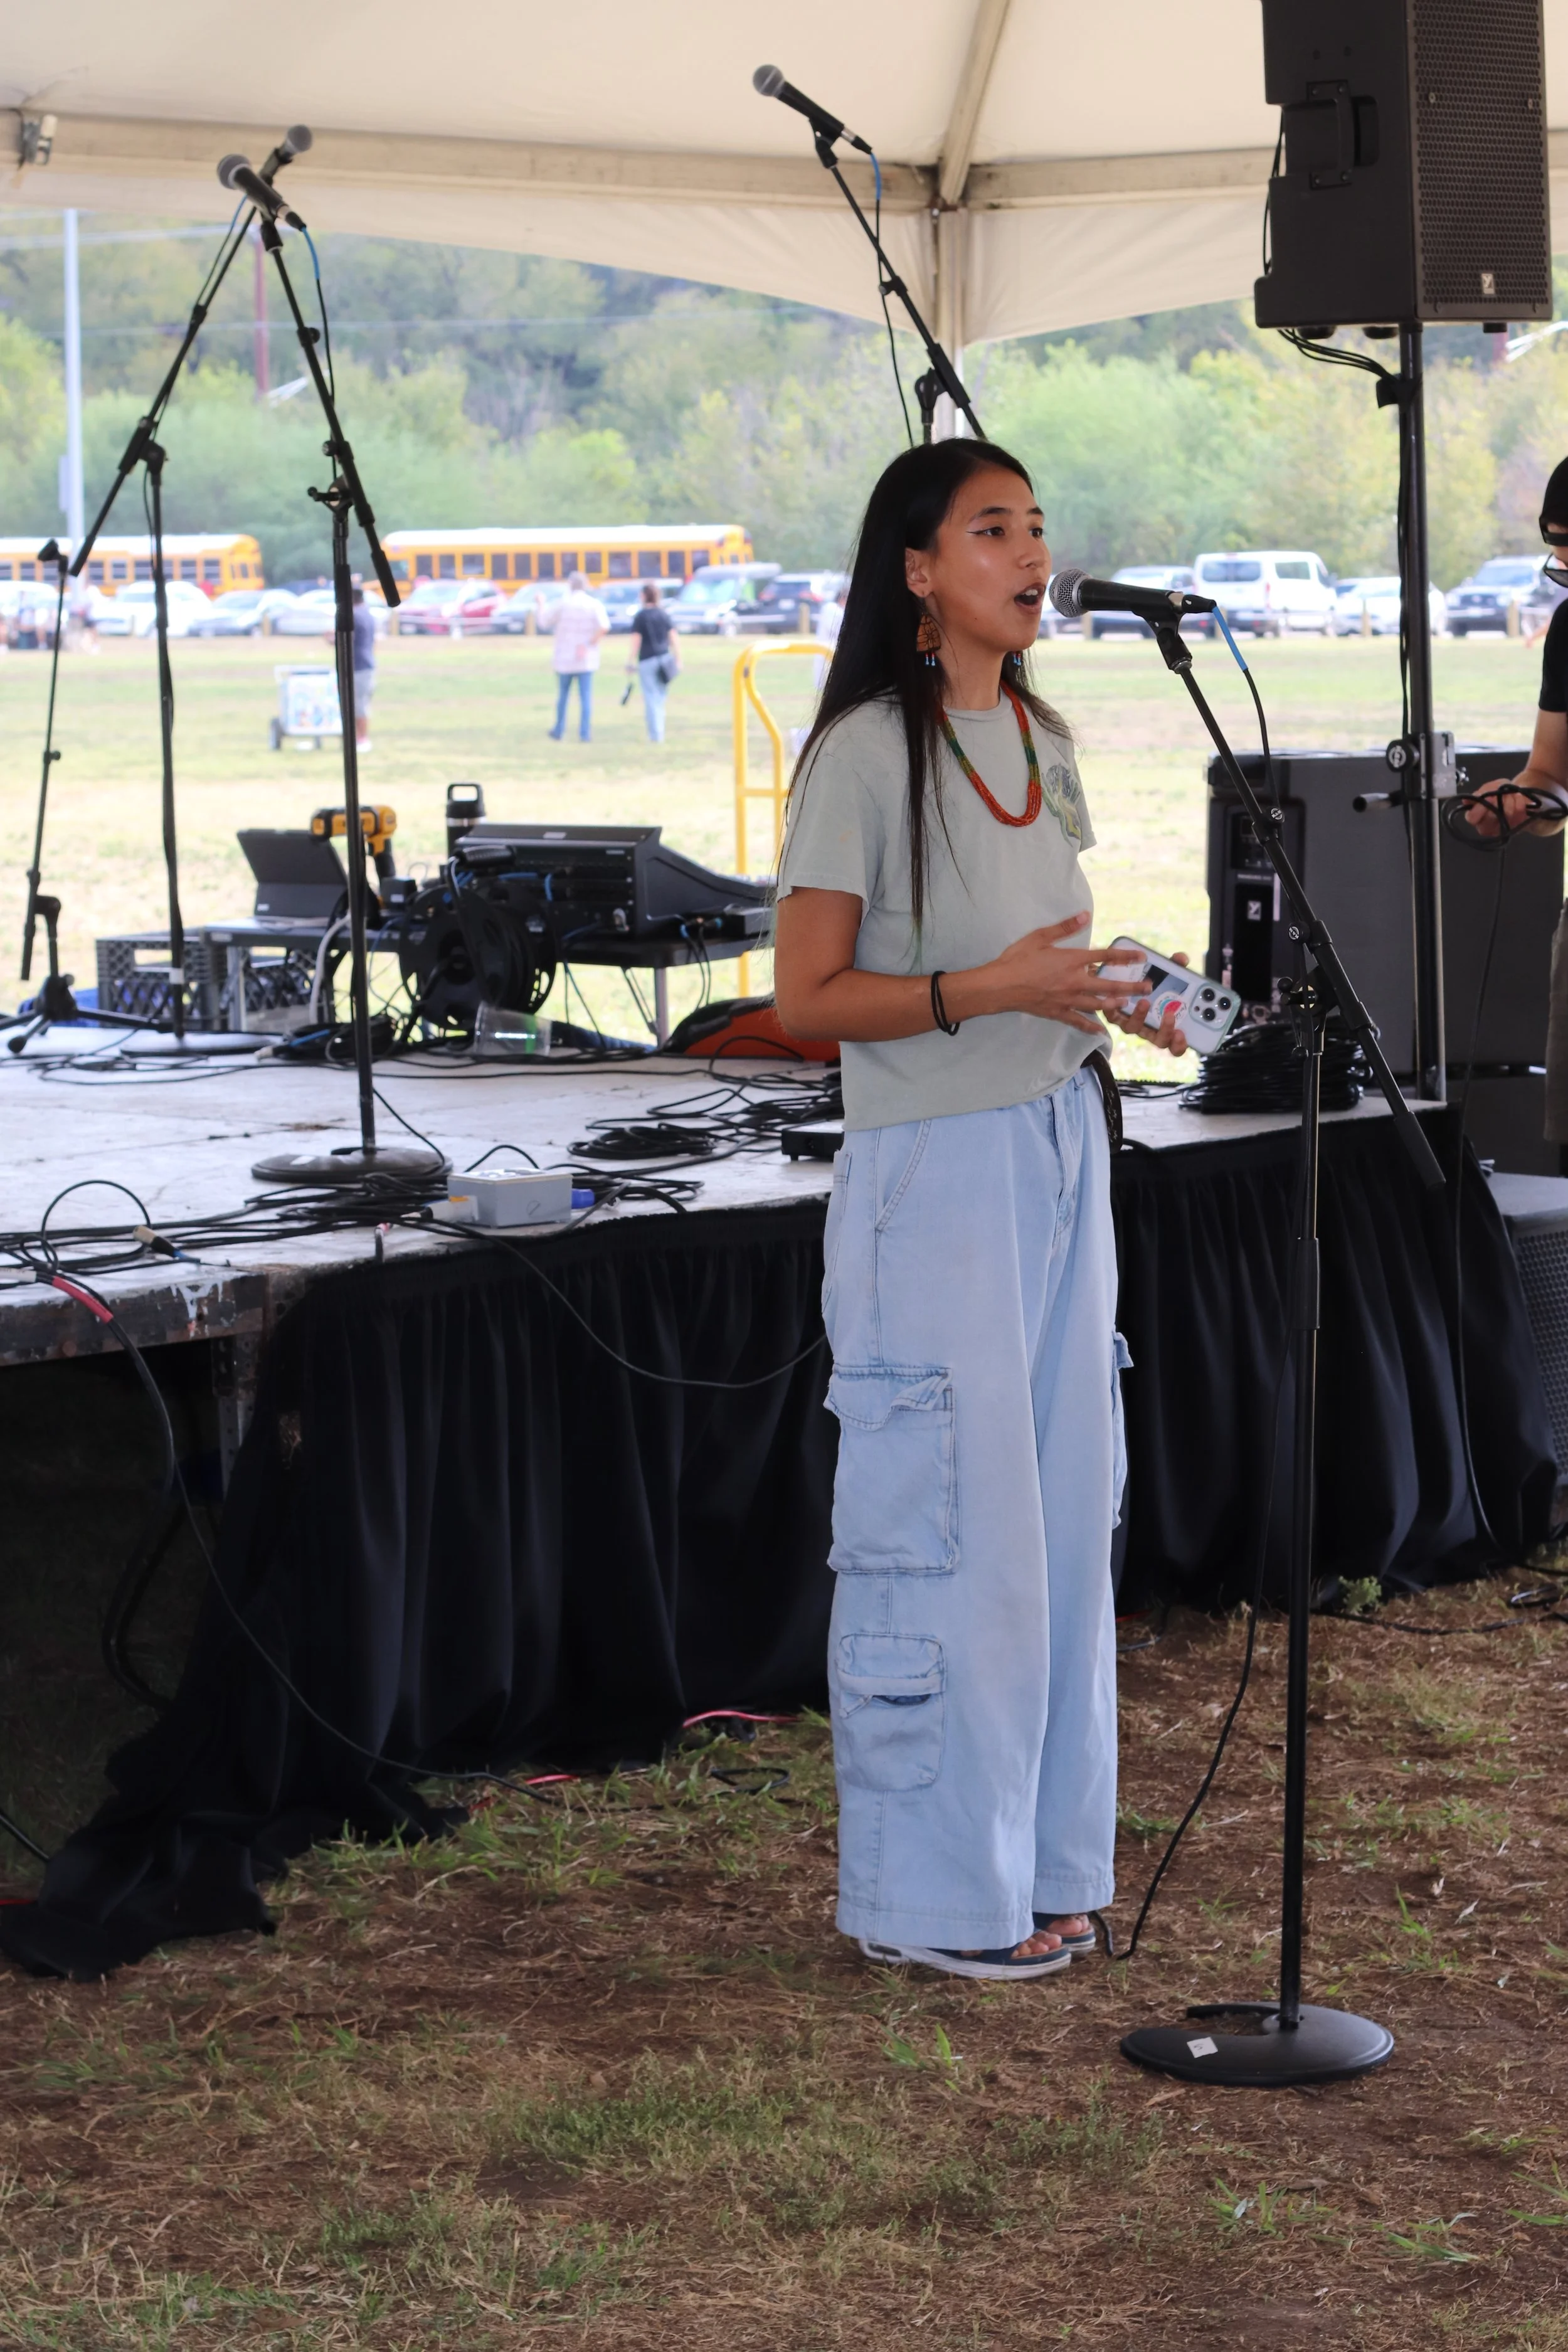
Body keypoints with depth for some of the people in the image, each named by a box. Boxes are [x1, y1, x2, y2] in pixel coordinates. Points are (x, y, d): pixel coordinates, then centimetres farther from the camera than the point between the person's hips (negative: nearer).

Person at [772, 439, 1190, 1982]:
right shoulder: (868, 752, -11)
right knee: (949, 1524, -4)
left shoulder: (1042, 744, 12)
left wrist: (1117, 996, 4)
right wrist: (983, 990, -24)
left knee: (1062, 1510, 10)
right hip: (932, 1169, -8)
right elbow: (807, 998, -13)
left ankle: (1038, 1862, 21)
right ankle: (932, 1894, 7)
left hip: (1060, 1148, 8)